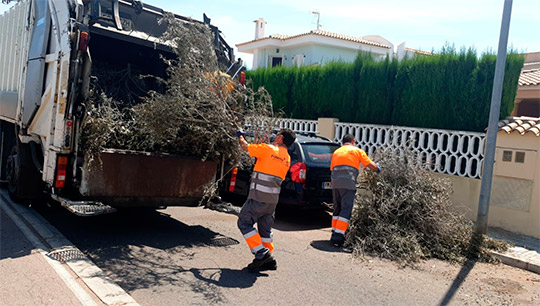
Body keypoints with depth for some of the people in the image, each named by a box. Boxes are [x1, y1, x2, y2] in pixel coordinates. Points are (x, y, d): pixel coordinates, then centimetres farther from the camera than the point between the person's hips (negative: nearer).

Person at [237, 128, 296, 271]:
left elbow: (245, 147, -1)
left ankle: (261, 253, -5)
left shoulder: (268, 149, -8)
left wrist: (240, 136, 19)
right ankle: (268, 260, 17)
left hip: (258, 197, -7)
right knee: (265, 228, 16)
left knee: (244, 222, 2)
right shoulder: (287, 158, 12)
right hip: (273, 199, 7)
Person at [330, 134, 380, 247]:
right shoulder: (357, 150, 11)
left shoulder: (336, 152, 25)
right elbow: (371, 166, 7)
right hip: (348, 183, -5)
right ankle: (338, 237, -12)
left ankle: (334, 234, 16)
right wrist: (377, 168, 27)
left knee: (337, 208, 15)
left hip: (335, 183, 5)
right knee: (346, 210, -5)